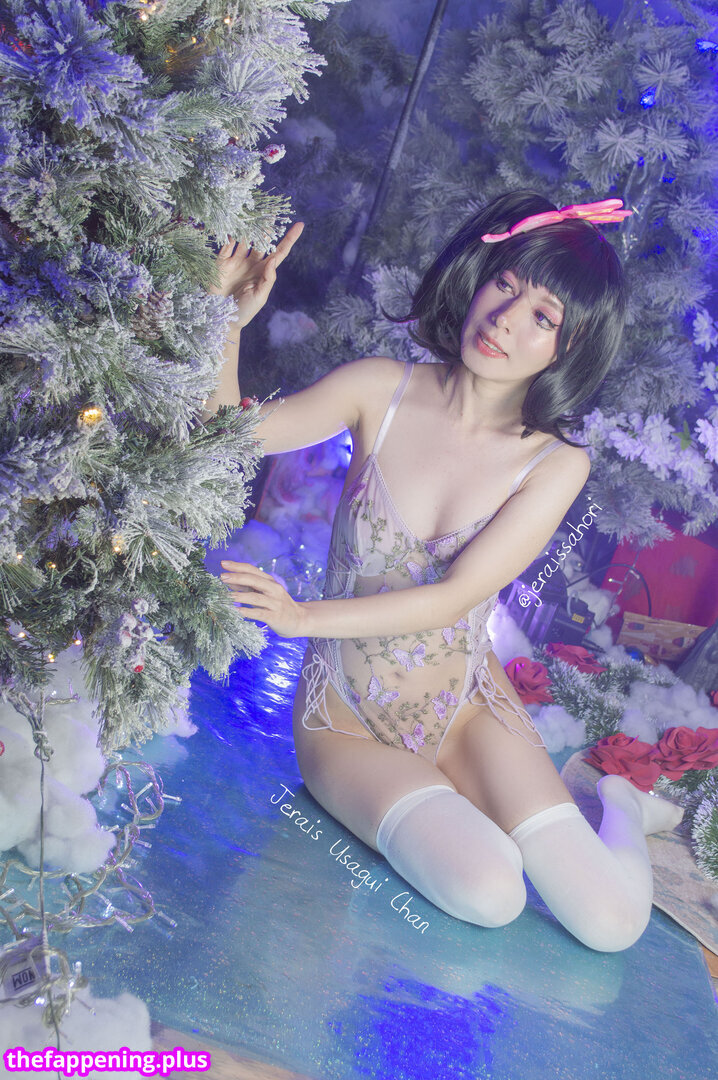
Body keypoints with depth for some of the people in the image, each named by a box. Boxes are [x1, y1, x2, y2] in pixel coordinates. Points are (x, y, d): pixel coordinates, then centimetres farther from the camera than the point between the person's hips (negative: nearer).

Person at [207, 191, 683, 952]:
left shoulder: (556, 464, -12)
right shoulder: (382, 391, -12)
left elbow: (452, 596, -20)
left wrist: (305, 616, -30)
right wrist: (228, 319, -34)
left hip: (465, 711, 1)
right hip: (348, 723, -1)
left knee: (612, 920, -11)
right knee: (488, 895, -24)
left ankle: (617, 805, 24)